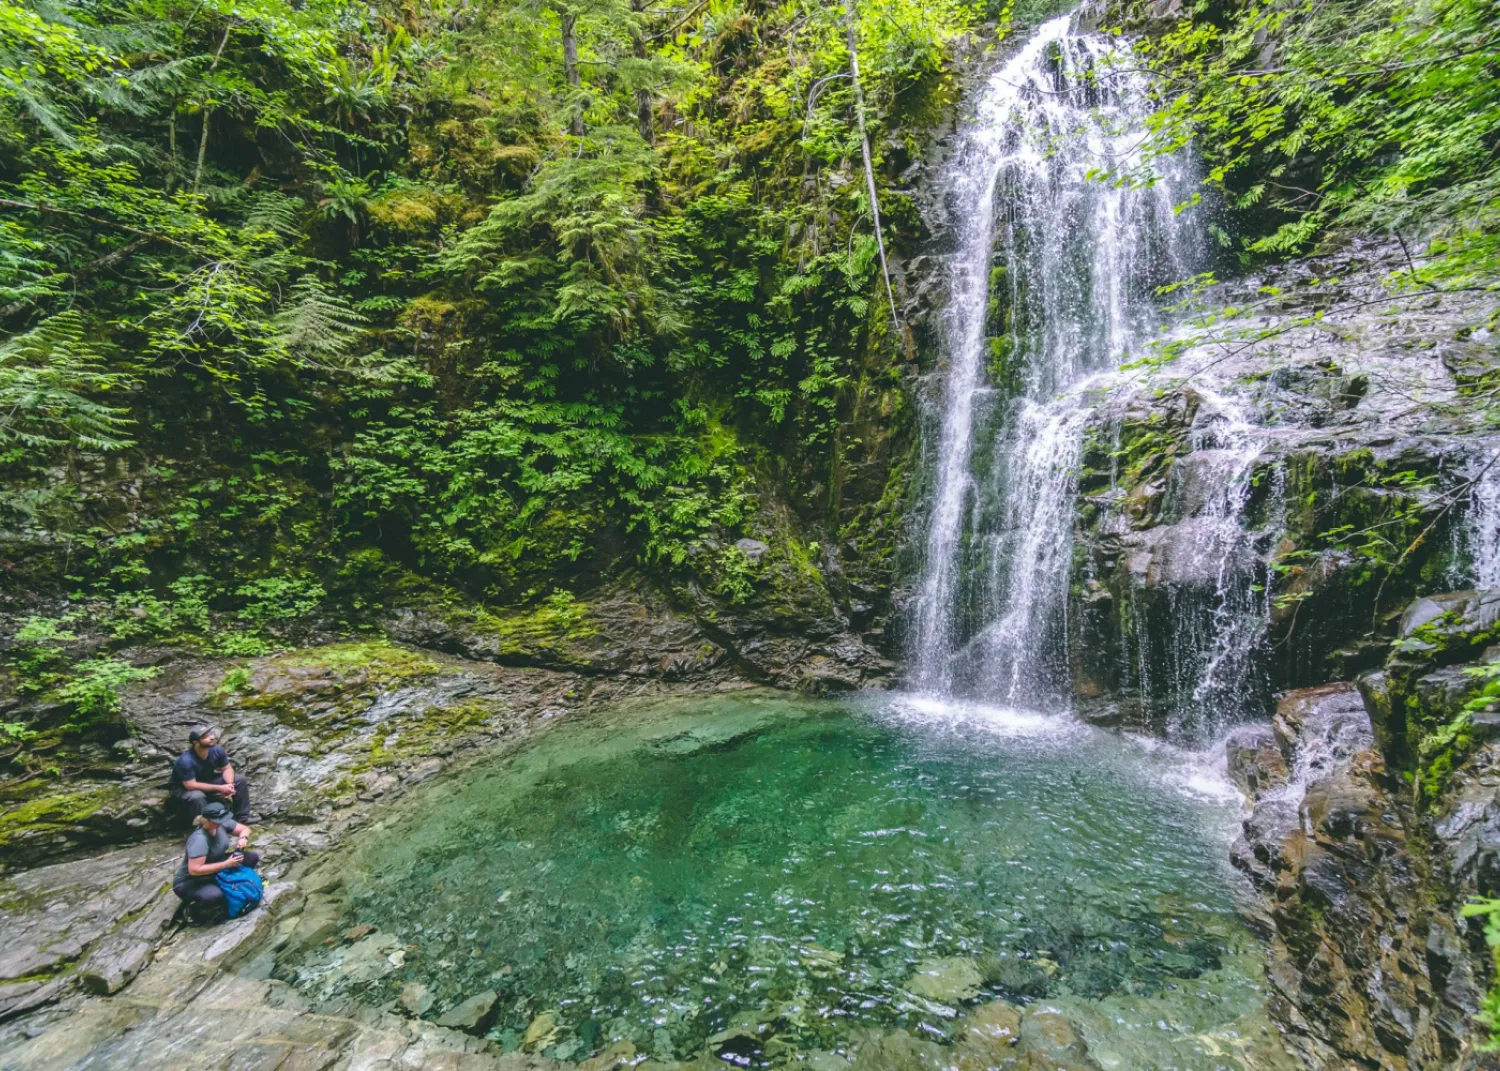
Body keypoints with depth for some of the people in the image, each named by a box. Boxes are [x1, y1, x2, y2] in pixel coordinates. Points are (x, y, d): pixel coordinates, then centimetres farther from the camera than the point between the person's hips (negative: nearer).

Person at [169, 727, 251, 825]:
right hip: (183, 789, -6)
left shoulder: (216, 750, -19)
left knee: (240, 780, -8)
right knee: (197, 796, -39)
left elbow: (227, 768, -7)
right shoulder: (186, 761, -34)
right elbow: (191, 785, -33)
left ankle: (242, 819, 0)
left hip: (208, 781, 6)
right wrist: (219, 788, -31)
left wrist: (229, 784, -27)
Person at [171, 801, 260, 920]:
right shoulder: (199, 839, -32)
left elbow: (245, 829, 0)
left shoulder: (221, 823, -13)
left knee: (253, 857, -9)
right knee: (215, 896, -37)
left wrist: (243, 838, -22)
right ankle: (192, 909, -3)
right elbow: (194, 870, -35)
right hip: (190, 882, -7)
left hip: (215, 872, 7)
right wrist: (226, 864, -32)